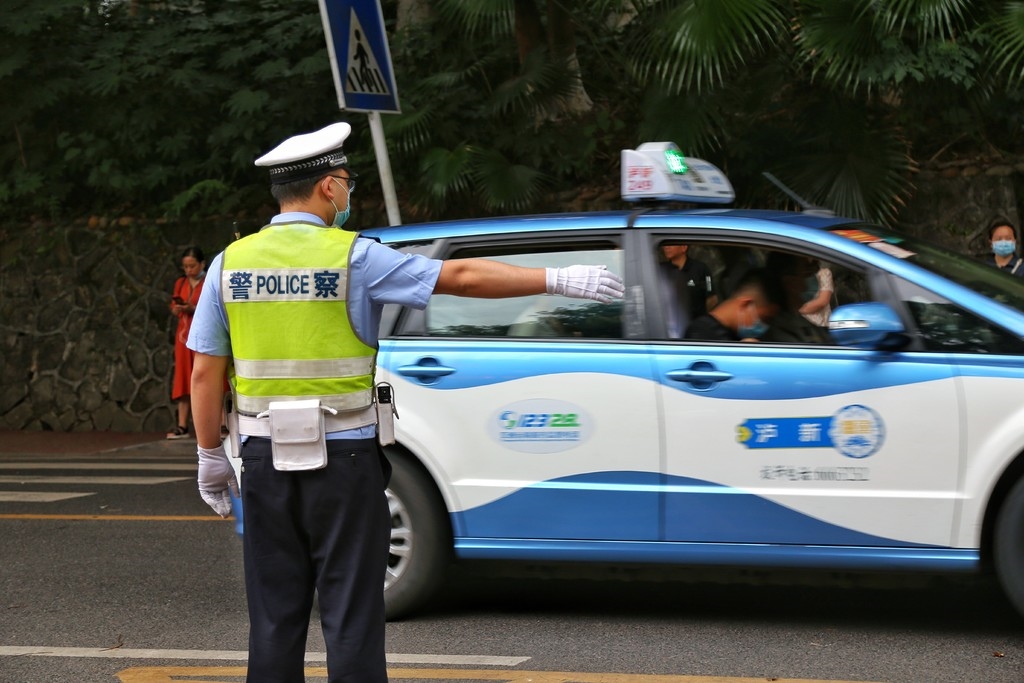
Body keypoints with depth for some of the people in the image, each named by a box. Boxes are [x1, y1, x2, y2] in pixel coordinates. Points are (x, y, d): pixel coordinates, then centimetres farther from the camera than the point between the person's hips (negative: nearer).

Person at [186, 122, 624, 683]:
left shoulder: (232, 262, 3)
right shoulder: (352, 256, -9)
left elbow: (205, 371, 3)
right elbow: (460, 277, -10)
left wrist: (211, 457, 12)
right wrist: (558, 280, -6)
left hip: (267, 458, 4)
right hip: (341, 457, -4)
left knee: (275, 612, 10)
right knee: (350, 612, 3)